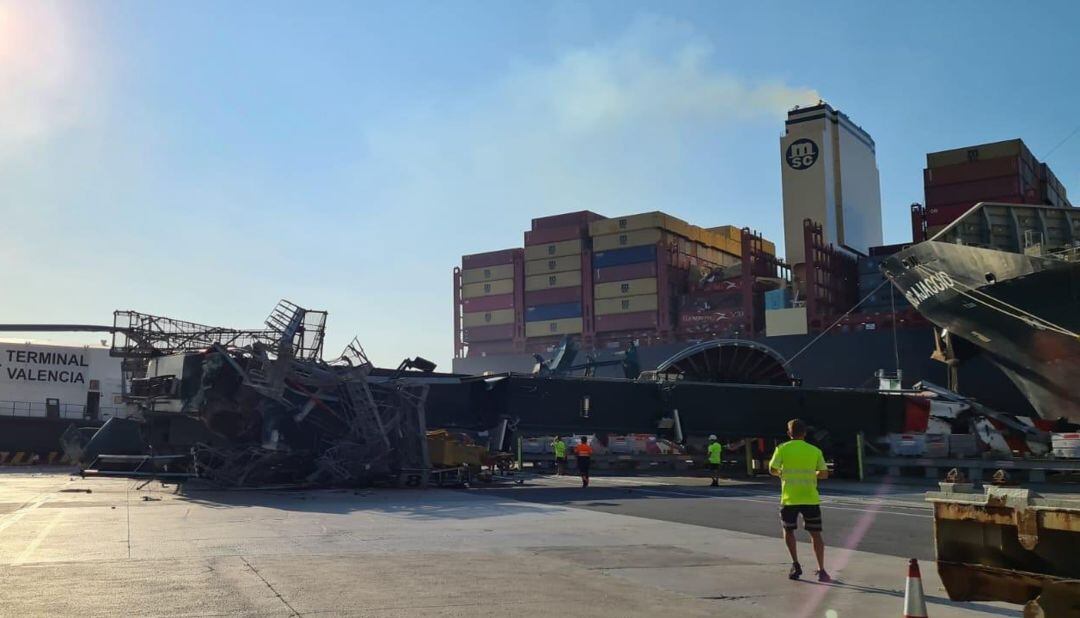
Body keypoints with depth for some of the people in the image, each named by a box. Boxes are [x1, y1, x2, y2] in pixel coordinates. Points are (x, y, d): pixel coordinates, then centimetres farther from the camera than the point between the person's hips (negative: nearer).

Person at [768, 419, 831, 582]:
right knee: (815, 534, 7)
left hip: (789, 498, -1)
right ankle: (821, 571, 2)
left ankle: (795, 565, 10)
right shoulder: (815, 450, 4)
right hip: (811, 498, 1)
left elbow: (772, 469, -3)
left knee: (789, 531, 18)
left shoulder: (782, 449, -1)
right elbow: (824, 474, 3)